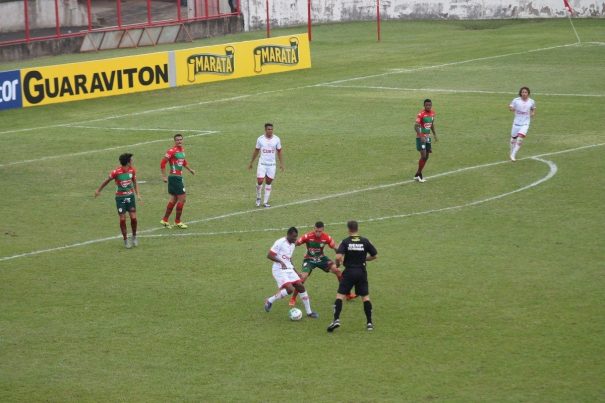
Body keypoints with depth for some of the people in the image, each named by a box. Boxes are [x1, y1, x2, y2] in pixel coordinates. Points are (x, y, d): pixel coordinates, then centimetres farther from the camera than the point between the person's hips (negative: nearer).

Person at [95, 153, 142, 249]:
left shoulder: (132, 170, -5)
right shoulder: (116, 172, -18)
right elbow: (107, 181, -2)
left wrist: (138, 194, 2)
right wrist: (98, 190, 10)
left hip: (130, 196, 3)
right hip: (120, 197, -3)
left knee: (133, 217, -2)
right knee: (122, 219, -3)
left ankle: (134, 237, 19)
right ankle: (126, 240, 10)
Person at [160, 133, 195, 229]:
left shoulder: (182, 150, 11)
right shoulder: (172, 151, -16)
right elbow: (163, 163, -17)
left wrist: (189, 169, 26)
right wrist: (164, 176, -18)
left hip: (179, 177, 9)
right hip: (175, 177, -9)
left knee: (173, 199, 14)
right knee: (182, 198, -5)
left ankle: (165, 220, 23)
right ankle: (177, 222, 5)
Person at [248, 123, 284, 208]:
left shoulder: (276, 139, -1)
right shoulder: (260, 139, -3)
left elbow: (279, 152, 7)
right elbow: (256, 151, 7)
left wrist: (281, 163, 1)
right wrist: (251, 163, 11)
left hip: (272, 165, 1)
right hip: (262, 164, -1)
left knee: (268, 183, 6)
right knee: (260, 182, -9)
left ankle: (266, 202, 13)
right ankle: (258, 198, 16)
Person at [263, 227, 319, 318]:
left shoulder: (293, 244, 12)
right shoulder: (280, 243, -13)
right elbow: (269, 255, -15)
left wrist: (296, 272, 21)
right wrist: (280, 262, -29)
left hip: (289, 269, 8)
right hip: (279, 270, -8)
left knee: (301, 287, 1)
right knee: (290, 289, -22)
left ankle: (309, 312, 10)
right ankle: (269, 301, -3)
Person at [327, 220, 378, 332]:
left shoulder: (345, 242, -6)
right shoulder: (365, 241, 0)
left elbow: (338, 257, -17)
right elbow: (374, 255, 6)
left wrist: (337, 264, 4)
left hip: (349, 272, -2)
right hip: (361, 272, 2)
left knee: (340, 295, 1)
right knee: (365, 297, 11)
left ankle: (336, 320, -12)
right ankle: (369, 322, 9)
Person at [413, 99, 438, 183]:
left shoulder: (432, 113, 5)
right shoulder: (421, 114, -18)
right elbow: (416, 126, -23)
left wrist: (435, 135, 17)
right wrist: (421, 136, -33)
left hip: (427, 137, 8)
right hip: (421, 137, -8)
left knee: (426, 156, 9)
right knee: (423, 155, -13)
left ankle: (418, 175, 18)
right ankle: (418, 175, 0)